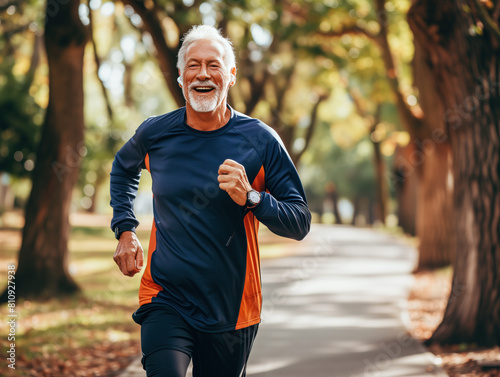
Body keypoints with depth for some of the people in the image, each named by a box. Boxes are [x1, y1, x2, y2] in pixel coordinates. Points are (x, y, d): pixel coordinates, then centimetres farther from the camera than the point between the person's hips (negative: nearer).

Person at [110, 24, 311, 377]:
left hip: (232, 310, 1)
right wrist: (125, 231, 13)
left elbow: (300, 223, -6)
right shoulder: (155, 133, 0)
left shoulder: (261, 141, -7)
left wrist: (251, 199, -23)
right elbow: (123, 168, 24)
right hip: (165, 300, 0)